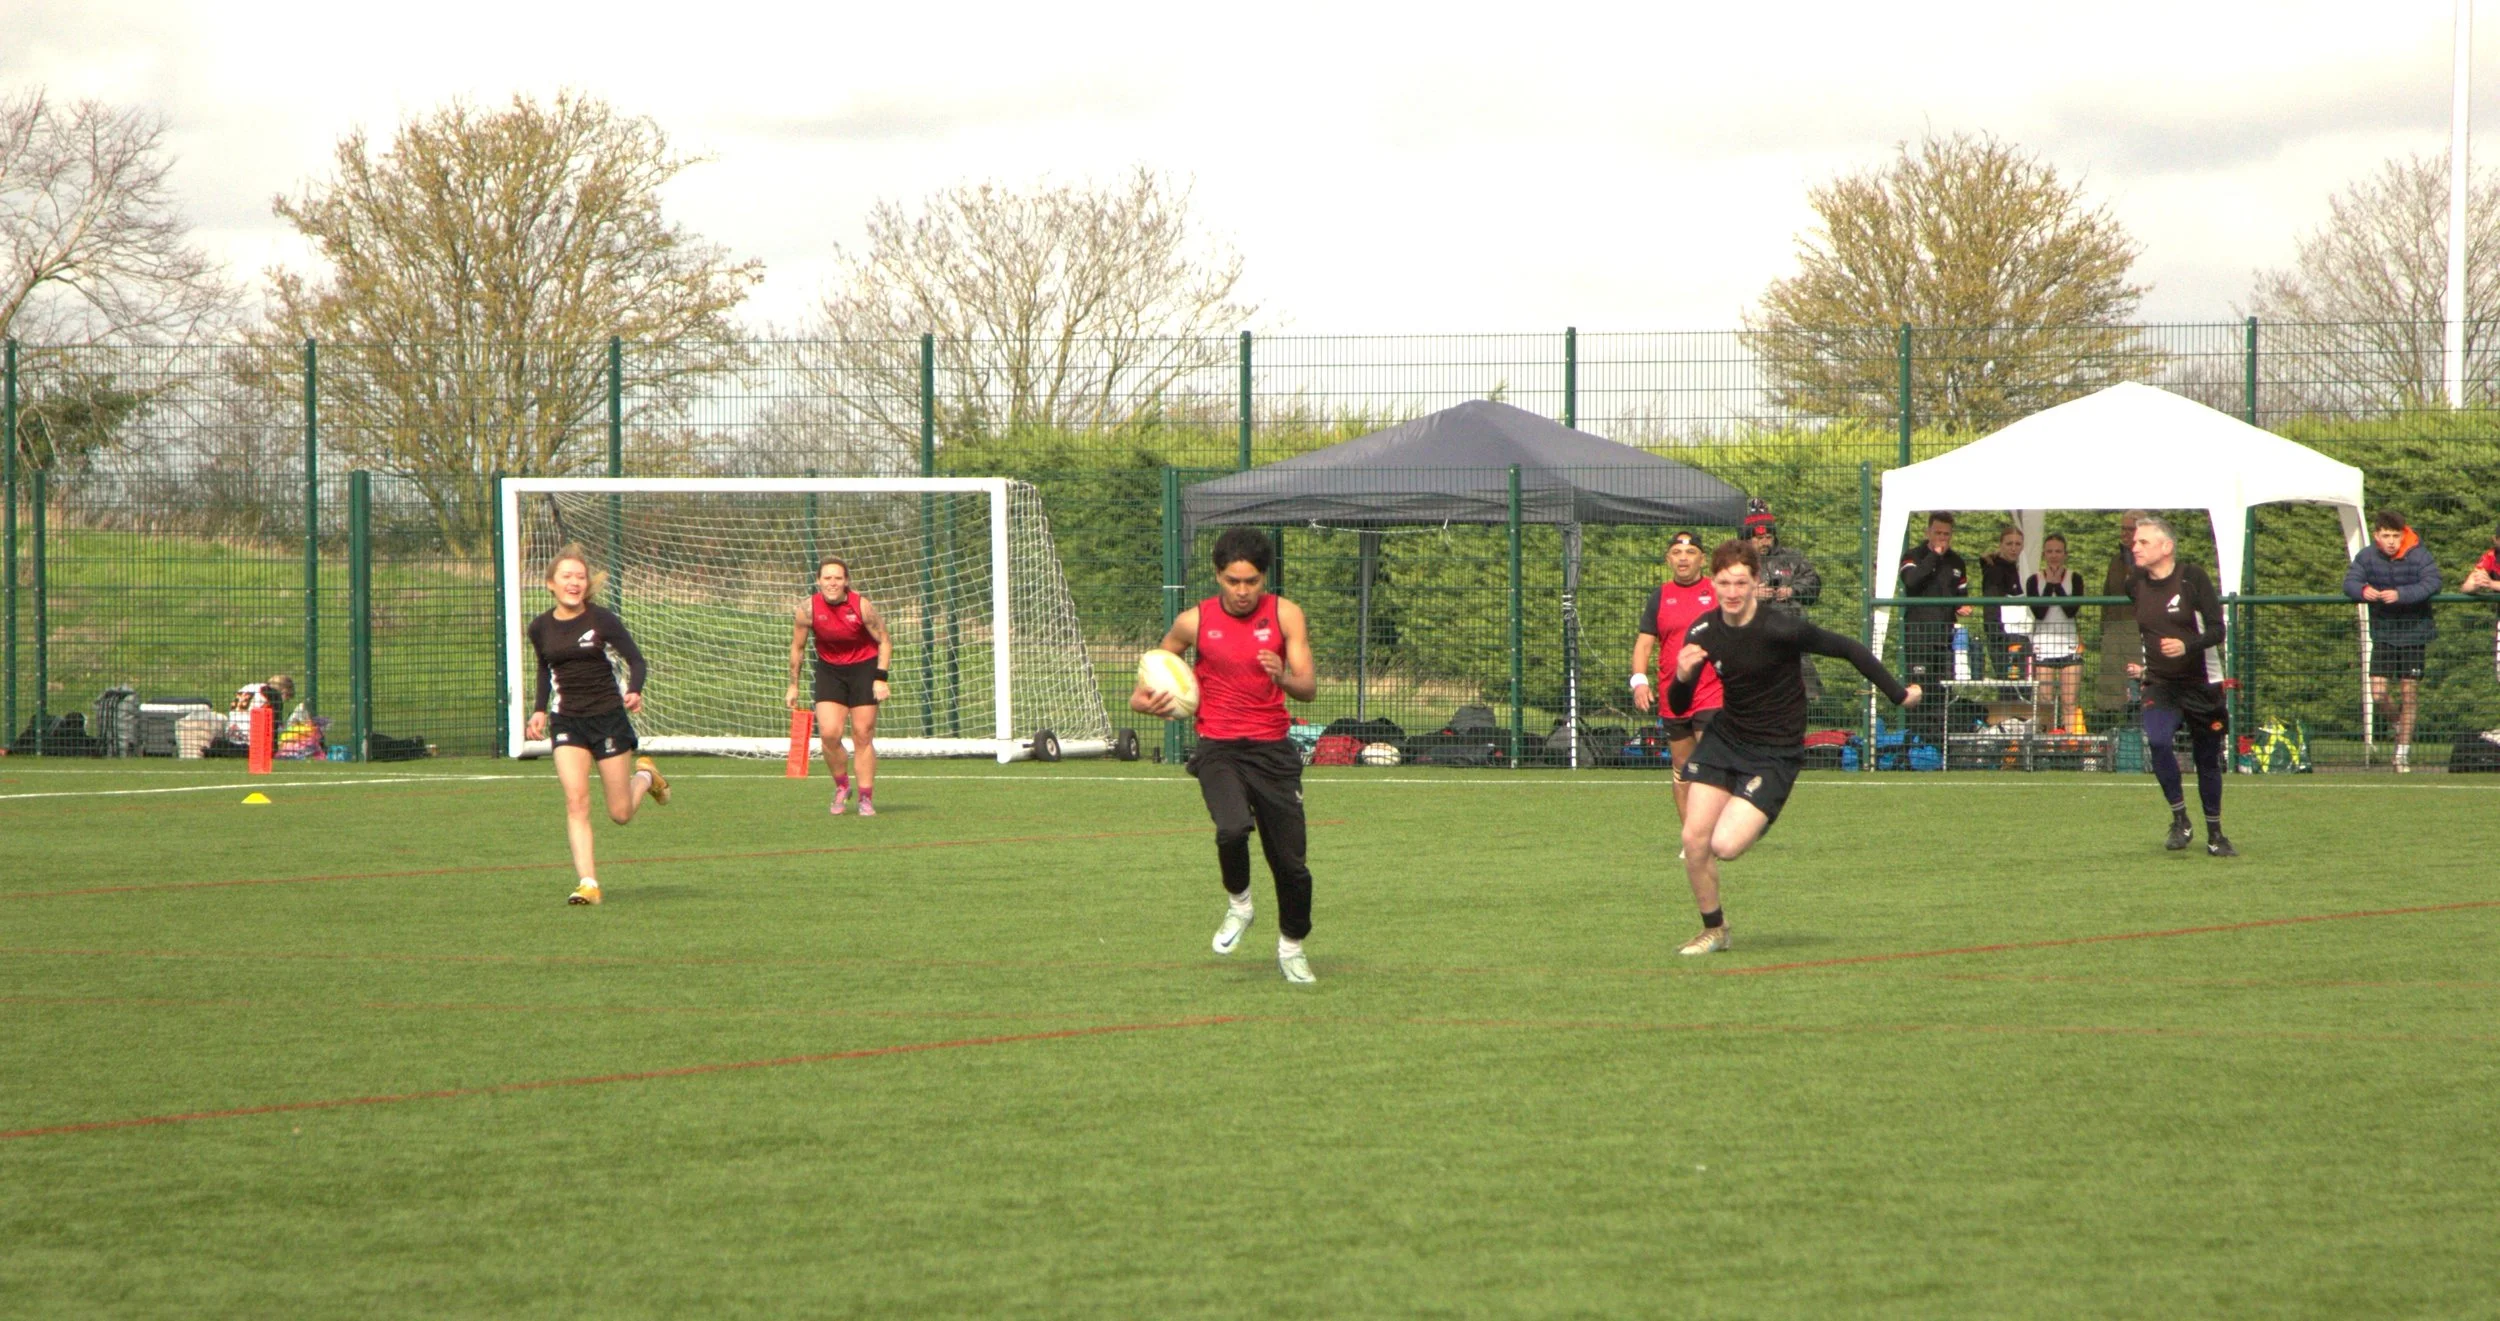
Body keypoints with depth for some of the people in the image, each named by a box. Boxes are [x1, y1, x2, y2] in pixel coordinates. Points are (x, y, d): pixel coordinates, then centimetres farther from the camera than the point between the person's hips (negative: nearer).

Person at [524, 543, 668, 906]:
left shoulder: (602, 620, -9)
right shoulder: (540, 629, 3)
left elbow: (636, 661, -8)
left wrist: (634, 691, -27)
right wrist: (539, 710, 10)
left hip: (608, 716, -2)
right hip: (567, 722, 2)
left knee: (621, 814, 4)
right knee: (576, 801, -16)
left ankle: (645, 775, 38)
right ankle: (587, 883, -16)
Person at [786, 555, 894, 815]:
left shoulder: (862, 606, -19)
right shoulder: (808, 608, -13)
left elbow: (885, 640, -7)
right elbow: (797, 647, 1)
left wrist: (881, 678, -15)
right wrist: (793, 685, 4)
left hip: (864, 667, -1)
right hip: (829, 669, 2)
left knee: (862, 736, -2)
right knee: (829, 733, -12)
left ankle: (866, 799, 8)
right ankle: (841, 787, 12)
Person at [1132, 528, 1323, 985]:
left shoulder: (1285, 615, -1)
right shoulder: (1195, 621, 0)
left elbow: (1309, 687, -7)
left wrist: (1284, 678, -30)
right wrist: (1143, 698, 1)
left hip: (1272, 749, 1)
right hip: (1218, 749, -1)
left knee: (1290, 860, 1)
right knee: (1233, 828, -30)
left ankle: (1292, 946, 28)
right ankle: (1238, 904, 1)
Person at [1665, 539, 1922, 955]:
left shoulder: (1780, 630, -22)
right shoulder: (1703, 633, -6)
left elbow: (1848, 649, -11)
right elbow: (1678, 707, 1)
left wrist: (1898, 694, -6)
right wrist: (1683, 676, -22)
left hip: (1776, 753, -5)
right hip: (1724, 738, 5)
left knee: (1725, 846, -18)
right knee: (1695, 840, -4)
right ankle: (1713, 929, 18)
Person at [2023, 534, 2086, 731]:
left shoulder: (2075, 579, 6)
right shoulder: (2034, 581, 6)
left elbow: (2072, 609, -8)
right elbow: (2039, 612, -8)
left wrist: (2058, 585, -9)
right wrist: (2050, 584, -7)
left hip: (2069, 643, 0)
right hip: (2043, 644, 0)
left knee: (2069, 701, -7)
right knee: (2045, 702, -3)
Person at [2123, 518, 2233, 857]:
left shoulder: (2193, 578, -10)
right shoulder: (2135, 586, 4)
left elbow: (2217, 630, -14)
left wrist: (2186, 646, -29)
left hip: (2202, 685, -3)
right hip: (2160, 685, 3)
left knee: (2208, 760, 7)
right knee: (2157, 742, -25)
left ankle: (2215, 834, 26)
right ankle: (2180, 821, -12)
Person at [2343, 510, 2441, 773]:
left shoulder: (2418, 555, -12)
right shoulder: (2367, 556, -5)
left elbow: (2432, 583, -25)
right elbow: (2350, 581, -9)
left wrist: (2400, 594, -38)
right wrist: (2363, 590, -33)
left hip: (2414, 631, -2)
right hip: (2383, 631, 2)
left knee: (2408, 694, 2)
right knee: (2378, 695, -8)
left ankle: (2403, 752, 13)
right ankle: (2397, 719, 26)